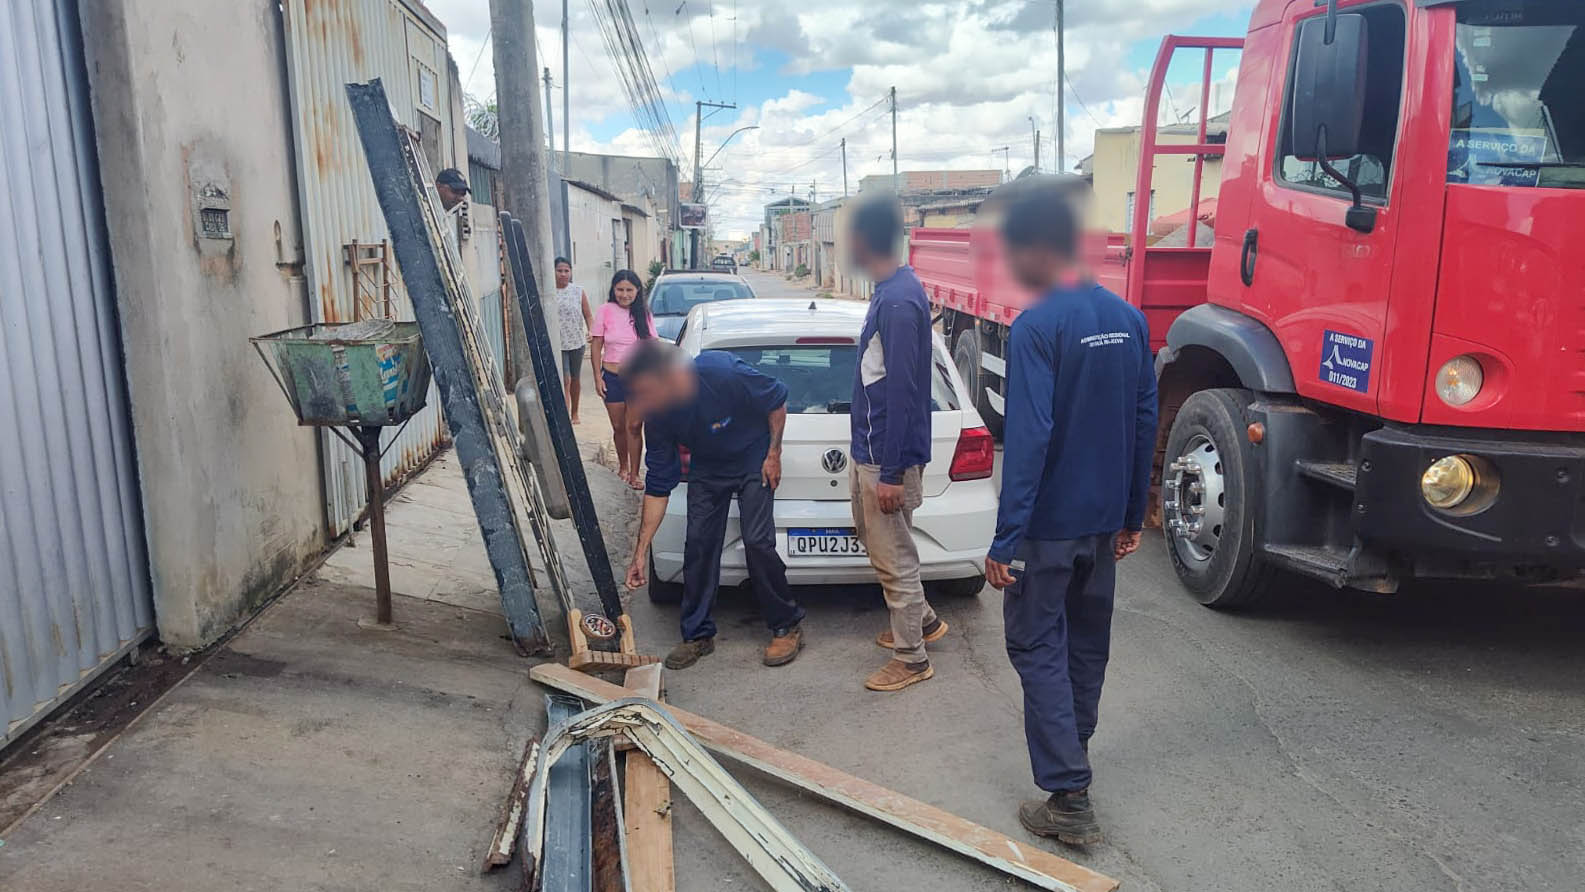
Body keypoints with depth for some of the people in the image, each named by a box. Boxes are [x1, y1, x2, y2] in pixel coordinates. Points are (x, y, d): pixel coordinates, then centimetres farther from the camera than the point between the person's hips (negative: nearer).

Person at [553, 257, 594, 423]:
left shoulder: (579, 291, 1)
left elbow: (588, 315, 2)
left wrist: (591, 331, -16)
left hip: (577, 342, 2)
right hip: (557, 344, -2)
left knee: (575, 379, 14)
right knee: (565, 380, -13)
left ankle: (575, 413, 30)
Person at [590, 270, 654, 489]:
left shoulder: (643, 313, 2)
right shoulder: (605, 311, -3)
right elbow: (596, 347, 0)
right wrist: (598, 377, -4)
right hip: (612, 377, 0)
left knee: (634, 427, -5)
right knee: (619, 427, 9)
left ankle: (634, 474, 3)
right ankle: (623, 466, 30)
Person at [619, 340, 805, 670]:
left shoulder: (725, 373, -37)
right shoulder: (658, 416, -21)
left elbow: (777, 400, -16)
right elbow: (658, 486, -12)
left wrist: (774, 453, -13)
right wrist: (640, 552, -11)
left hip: (754, 462, -4)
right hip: (707, 469, 4)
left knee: (758, 543, -11)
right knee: (698, 545, -2)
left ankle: (787, 627, 7)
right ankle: (698, 635, 13)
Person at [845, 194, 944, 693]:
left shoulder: (897, 302, -23)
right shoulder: (890, 292, 9)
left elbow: (902, 392, -25)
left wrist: (891, 473, -23)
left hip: (886, 458, -10)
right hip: (870, 450, 10)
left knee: (894, 559, 3)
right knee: (876, 541, 23)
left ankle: (911, 659, 19)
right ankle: (923, 621, 39)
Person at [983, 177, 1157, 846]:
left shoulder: (1036, 327, -19)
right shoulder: (1128, 319, 4)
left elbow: (1027, 438, -24)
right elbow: (1145, 421, 8)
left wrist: (1004, 540, -20)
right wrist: (1133, 514, 17)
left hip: (1048, 524, -7)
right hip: (1104, 520, 7)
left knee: (1039, 649, 4)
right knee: (1088, 643, 21)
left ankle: (1069, 797, 4)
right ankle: (1073, 752, 40)